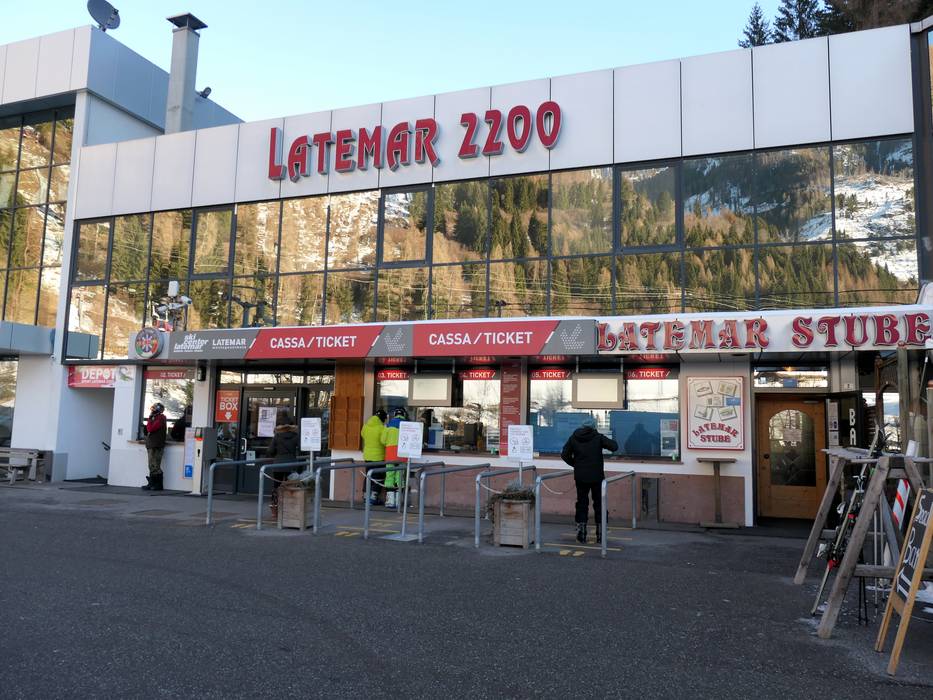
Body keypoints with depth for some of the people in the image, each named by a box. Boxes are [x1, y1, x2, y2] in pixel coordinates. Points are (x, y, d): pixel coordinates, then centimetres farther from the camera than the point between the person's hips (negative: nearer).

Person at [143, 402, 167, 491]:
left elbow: (150, 429, -17)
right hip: (152, 445, 10)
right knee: (152, 467, 12)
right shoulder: (155, 418, 21)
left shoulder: (160, 418, -9)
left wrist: (149, 419, -9)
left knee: (155, 467, -9)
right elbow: (149, 429, 20)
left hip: (156, 446, -10)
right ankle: (152, 484, 15)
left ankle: (158, 485, -7)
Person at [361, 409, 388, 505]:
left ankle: (366, 496, 21)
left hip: (367, 455, 6)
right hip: (378, 457, -6)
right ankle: (373, 498, -1)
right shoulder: (381, 428, -18)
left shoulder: (365, 426, 0)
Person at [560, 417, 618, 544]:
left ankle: (581, 534, 7)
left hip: (580, 477, 2)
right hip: (597, 477, -2)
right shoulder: (598, 437, -6)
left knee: (581, 503, 11)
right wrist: (610, 441, 9)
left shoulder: (573, 438, 2)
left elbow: (564, 454, -1)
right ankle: (600, 535, 15)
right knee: (599, 504, 11)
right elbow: (614, 446, -12)